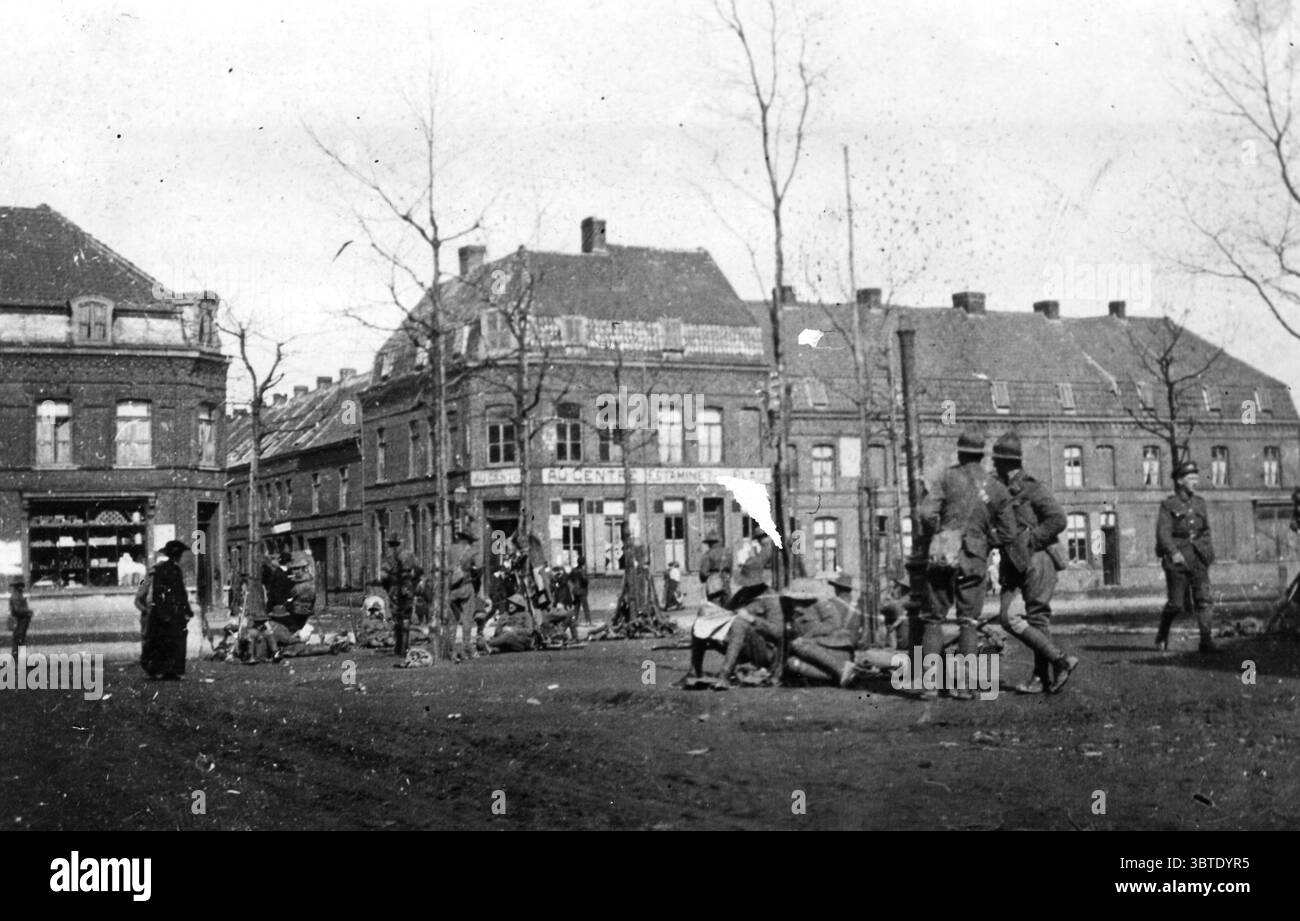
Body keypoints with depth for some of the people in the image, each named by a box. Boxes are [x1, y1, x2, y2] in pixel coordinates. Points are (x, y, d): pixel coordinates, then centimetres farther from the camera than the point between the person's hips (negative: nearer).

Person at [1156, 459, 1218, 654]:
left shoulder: (1199, 503, 14)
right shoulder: (1168, 505, -2)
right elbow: (1163, 532, -12)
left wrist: (1208, 551, 11)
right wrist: (1173, 552, -24)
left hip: (1198, 557, 4)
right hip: (1177, 557, -4)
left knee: (1203, 599, -8)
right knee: (1176, 603, -1)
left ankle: (1206, 640, -10)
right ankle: (1162, 636, 22)